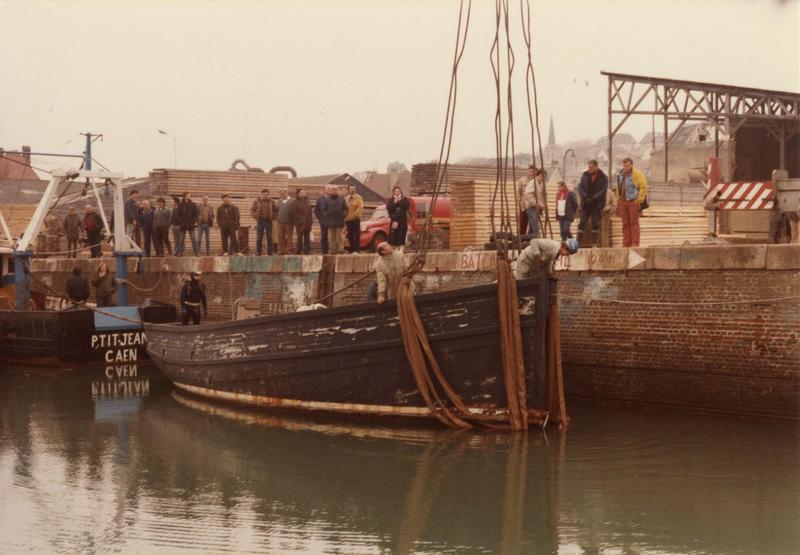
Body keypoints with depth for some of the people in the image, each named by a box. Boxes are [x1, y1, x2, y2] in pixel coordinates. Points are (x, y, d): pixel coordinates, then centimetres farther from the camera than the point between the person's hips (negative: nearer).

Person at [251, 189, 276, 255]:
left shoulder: (271, 202, 6)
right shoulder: (257, 201, 3)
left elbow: (275, 210, 14)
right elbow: (252, 210, 6)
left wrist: (273, 217, 2)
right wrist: (256, 217, -4)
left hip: (268, 221, 1)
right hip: (260, 221, -1)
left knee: (269, 237, 3)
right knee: (259, 237, 0)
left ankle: (270, 252, 9)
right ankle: (258, 252, 5)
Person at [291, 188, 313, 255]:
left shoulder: (306, 201, 16)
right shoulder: (295, 203, -3)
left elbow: (310, 212, 19)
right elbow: (294, 213, -10)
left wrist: (311, 220, 10)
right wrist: (300, 219, -15)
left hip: (307, 223, 6)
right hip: (300, 223, -6)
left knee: (307, 237, 7)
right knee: (300, 237, -5)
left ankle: (306, 250, 11)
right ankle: (298, 251, -1)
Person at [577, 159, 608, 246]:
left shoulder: (603, 177, -4)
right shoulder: (585, 175, 6)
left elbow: (603, 190, -11)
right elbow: (580, 187, 3)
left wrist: (593, 198, -20)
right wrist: (585, 197, -13)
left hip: (597, 204, -2)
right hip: (586, 203, 2)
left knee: (595, 223, 2)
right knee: (582, 222, -3)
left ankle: (594, 243, 7)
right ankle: (578, 242, -6)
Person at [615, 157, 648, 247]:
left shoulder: (637, 174, -6)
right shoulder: (620, 174, 15)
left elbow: (643, 187, -10)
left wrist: (639, 200, -13)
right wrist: (618, 201, 17)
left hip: (633, 202, -6)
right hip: (622, 202, 6)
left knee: (634, 223, -5)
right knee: (625, 223, 6)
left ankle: (635, 243, -6)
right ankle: (626, 243, 9)